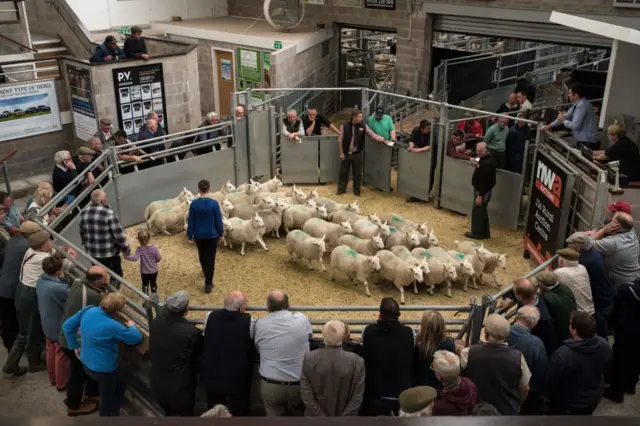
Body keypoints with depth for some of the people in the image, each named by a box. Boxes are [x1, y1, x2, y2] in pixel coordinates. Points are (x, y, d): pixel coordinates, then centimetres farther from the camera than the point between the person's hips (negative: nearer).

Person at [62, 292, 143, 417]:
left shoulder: (87, 310, -14)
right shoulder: (112, 326, -32)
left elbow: (67, 326, -1)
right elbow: (137, 338, -20)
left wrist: (74, 346, 12)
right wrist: (131, 326, 2)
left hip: (87, 362, 7)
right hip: (103, 368, -7)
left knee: (120, 385, 27)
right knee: (107, 396, 21)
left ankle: (113, 414, 42)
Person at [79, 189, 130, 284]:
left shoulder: (84, 213, -1)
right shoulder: (109, 213, -21)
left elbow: (82, 234, 11)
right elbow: (119, 234, -17)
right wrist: (126, 248, -2)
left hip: (92, 252, 6)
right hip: (110, 253, -5)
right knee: (116, 274, 15)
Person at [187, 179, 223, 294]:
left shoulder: (194, 204, -11)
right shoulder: (214, 203, -17)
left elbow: (191, 221, -5)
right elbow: (218, 220, -10)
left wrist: (189, 235, 6)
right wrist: (221, 233, 5)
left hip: (199, 235, 2)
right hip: (212, 235, -2)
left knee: (202, 256, 25)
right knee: (210, 258, 4)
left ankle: (206, 272, 50)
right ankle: (208, 284, 4)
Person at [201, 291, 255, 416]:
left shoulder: (210, 317, -13)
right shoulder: (249, 322, -23)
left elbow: (206, 341, 4)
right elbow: (254, 347, -7)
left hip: (212, 377, 3)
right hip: (238, 379, -3)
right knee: (239, 413, 18)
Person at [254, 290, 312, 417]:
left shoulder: (260, 324, -10)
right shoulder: (302, 320, -10)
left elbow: (257, 348, 5)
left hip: (270, 385, 0)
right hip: (299, 385, 0)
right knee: (299, 417, 21)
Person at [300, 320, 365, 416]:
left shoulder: (309, 358, -12)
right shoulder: (357, 361, -15)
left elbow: (306, 394, -11)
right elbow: (357, 397, -13)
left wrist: (321, 417, -6)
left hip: (316, 416, 1)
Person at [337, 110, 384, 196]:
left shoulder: (363, 126, -6)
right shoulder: (345, 126, -11)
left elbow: (373, 135, -6)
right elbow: (340, 140, -6)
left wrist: (383, 140, -17)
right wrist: (341, 153, -6)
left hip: (357, 154, 1)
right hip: (346, 153, -1)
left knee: (357, 173, 10)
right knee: (343, 172, 11)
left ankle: (357, 190, 25)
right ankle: (341, 188, 27)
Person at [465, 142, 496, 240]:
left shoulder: (487, 163, -28)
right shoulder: (487, 159, 5)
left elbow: (485, 181, -28)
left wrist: (480, 196, -26)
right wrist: (477, 162, 14)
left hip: (483, 192, -11)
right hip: (483, 191, 11)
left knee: (477, 212, 4)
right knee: (482, 212, 20)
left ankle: (477, 233, 17)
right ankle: (485, 232, 31)